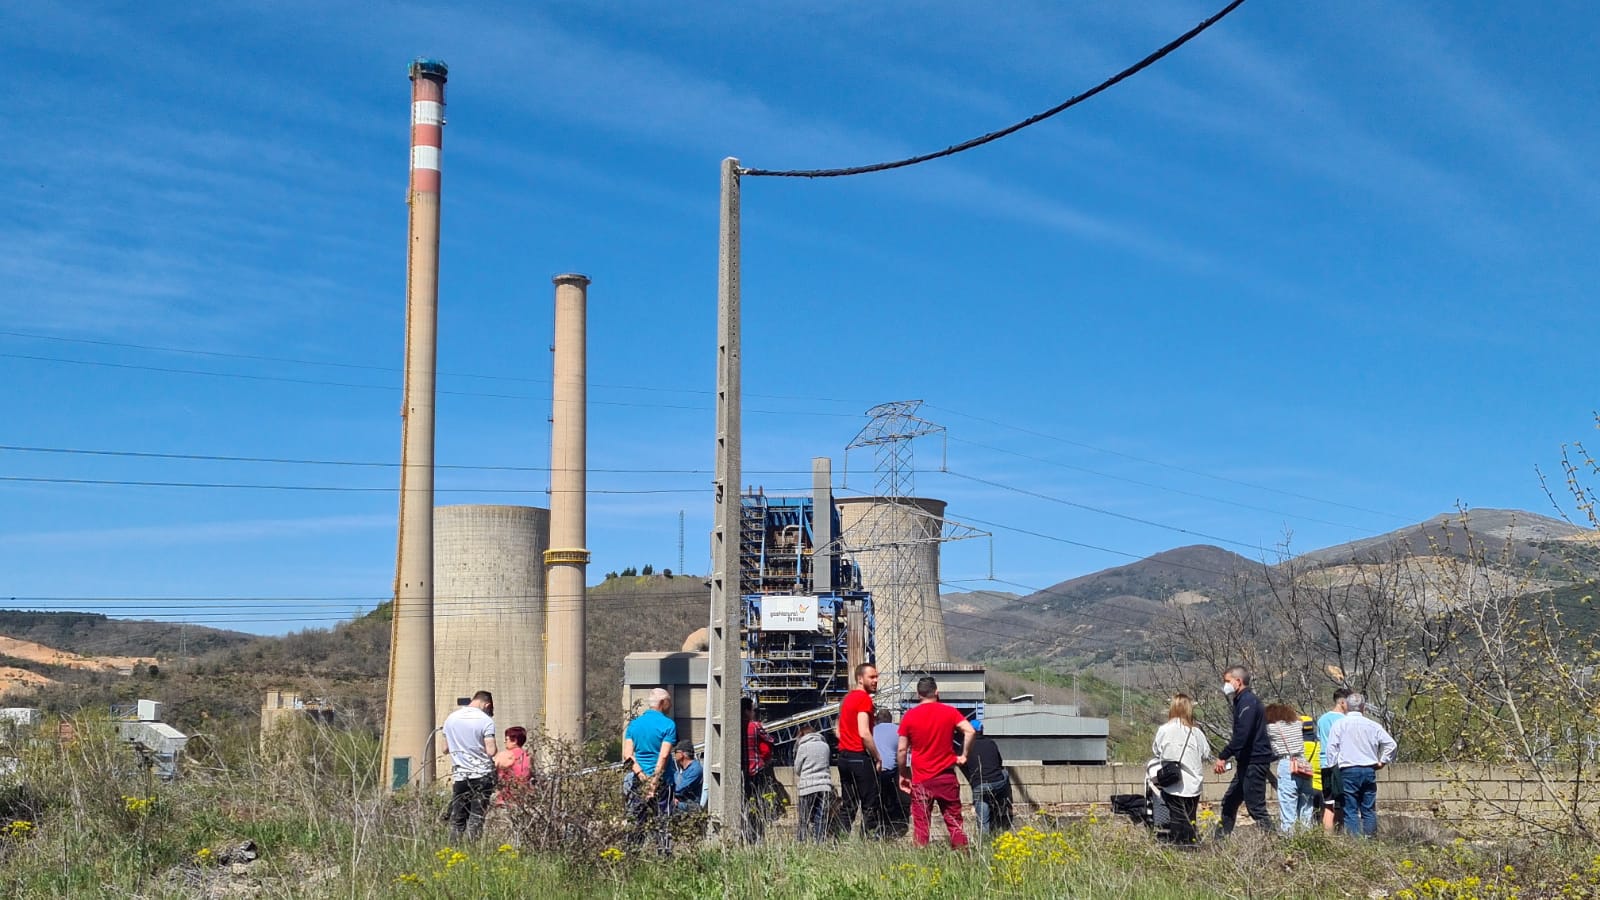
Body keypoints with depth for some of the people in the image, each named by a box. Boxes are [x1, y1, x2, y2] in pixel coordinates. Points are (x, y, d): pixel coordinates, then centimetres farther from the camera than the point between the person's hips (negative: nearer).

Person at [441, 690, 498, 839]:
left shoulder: (451, 718, 6)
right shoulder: (486, 720, -9)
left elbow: (446, 748, 12)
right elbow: (491, 751, -14)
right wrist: (496, 749, 8)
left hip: (459, 775, 3)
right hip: (482, 775, -3)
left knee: (457, 818, 9)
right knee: (476, 818, 1)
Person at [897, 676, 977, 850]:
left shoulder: (909, 716, -2)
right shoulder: (949, 712, -1)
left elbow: (901, 750, -1)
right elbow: (970, 731, -14)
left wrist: (903, 775, 9)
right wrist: (964, 755, -3)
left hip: (920, 780, -1)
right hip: (946, 776, 1)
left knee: (921, 824, 4)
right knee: (954, 821, 9)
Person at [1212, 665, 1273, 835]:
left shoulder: (1247, 702, -14)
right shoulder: (1242, 701, 17)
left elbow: (1242, 735, -25)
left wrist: (1223, 757, -24)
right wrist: (1224, 757, 16)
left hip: (1255, 762, -11)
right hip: (1247, 762, 11)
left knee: (1255, 806, -9)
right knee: (1229, 802, 14)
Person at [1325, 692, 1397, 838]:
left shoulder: (1339, 724, -2)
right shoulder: (1372, 725, 4)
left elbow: (1331, 748, -5)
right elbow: (1391, 743, 2)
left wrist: (1334, 765, 6)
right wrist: (1382, 762, 12)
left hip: (1348, 771, -2)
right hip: (1369, 770, 3)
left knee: (1351, 810, 0)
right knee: (1369, 809, 8)